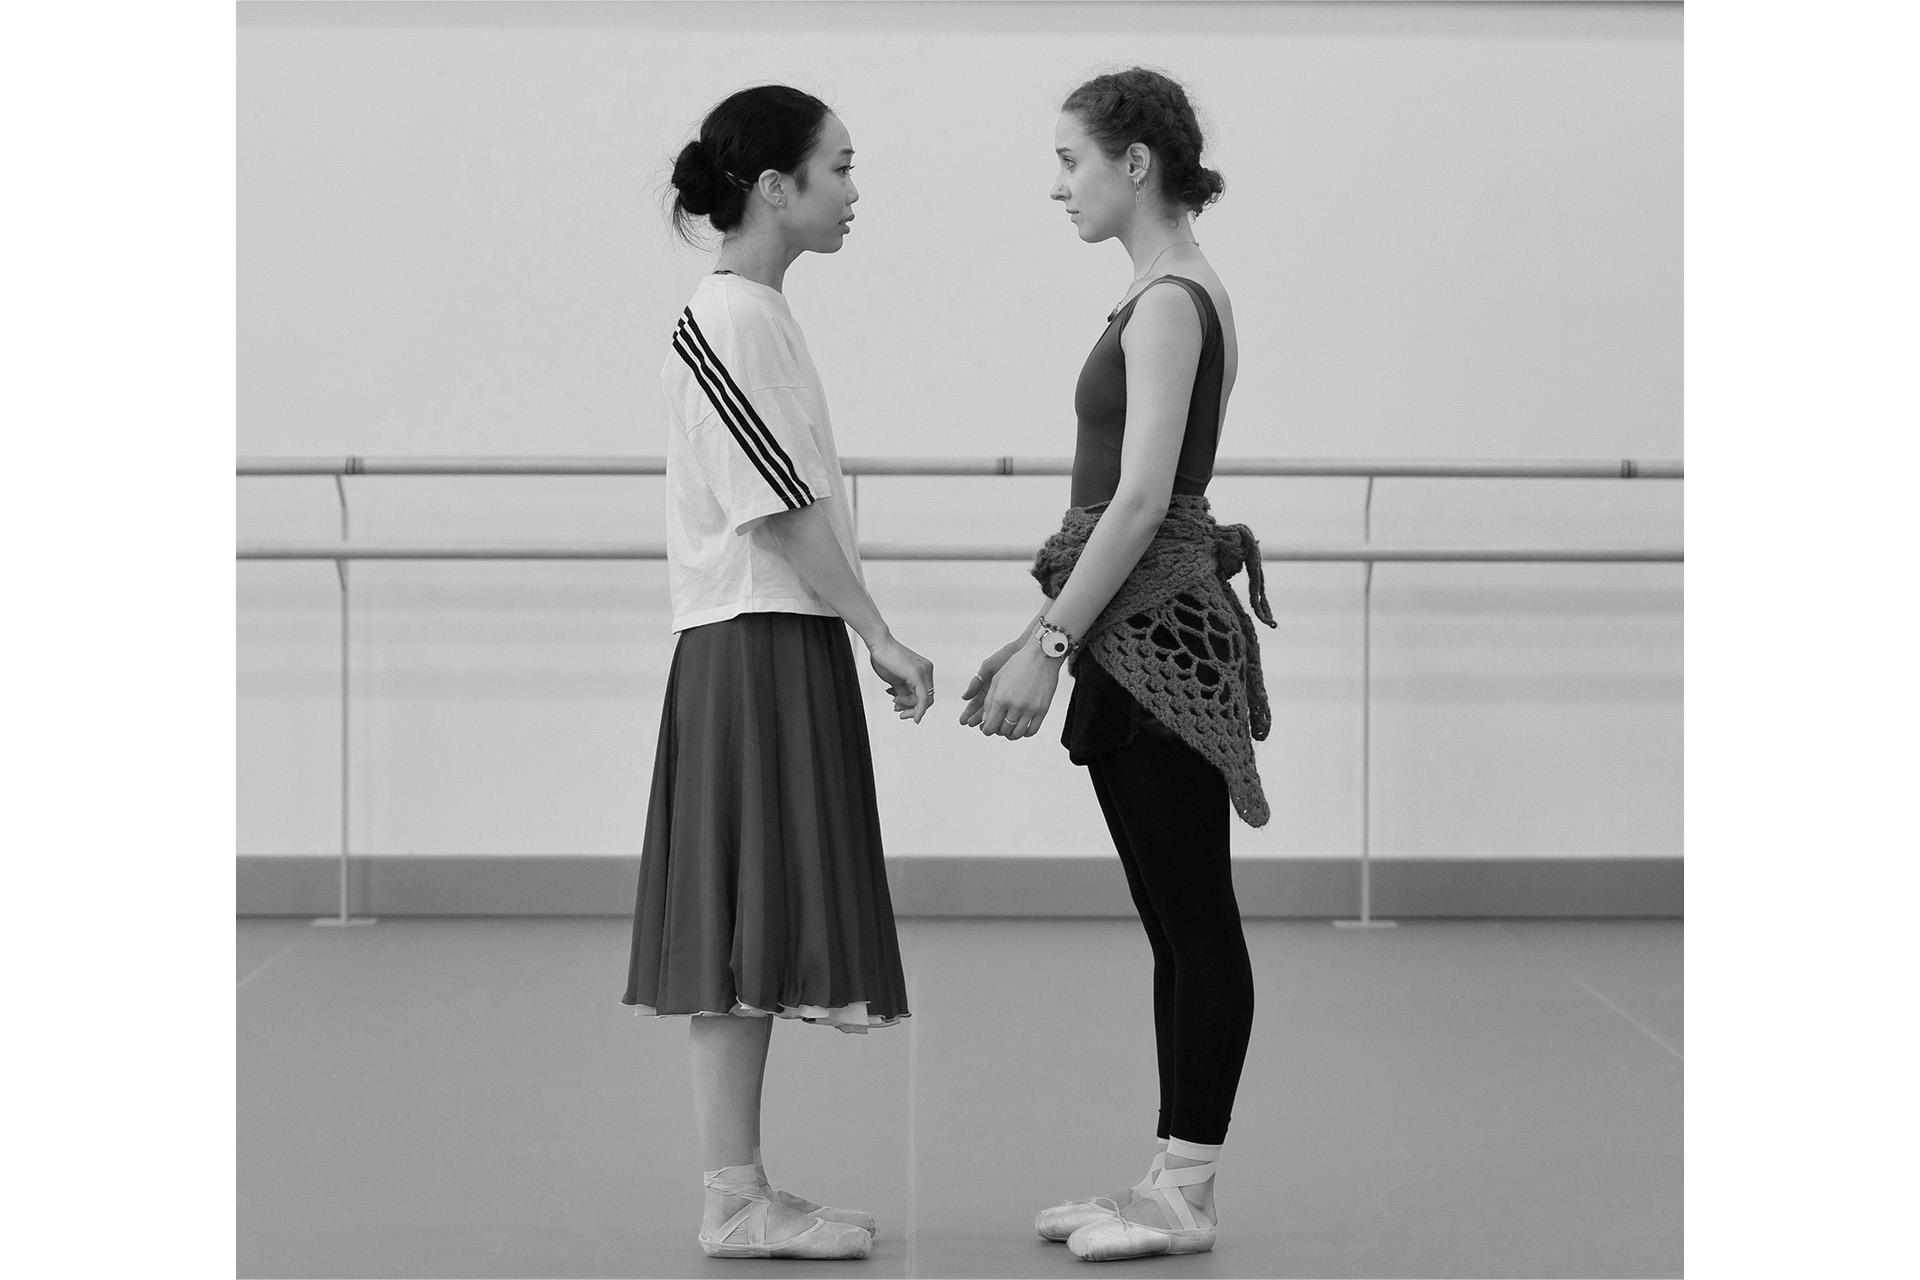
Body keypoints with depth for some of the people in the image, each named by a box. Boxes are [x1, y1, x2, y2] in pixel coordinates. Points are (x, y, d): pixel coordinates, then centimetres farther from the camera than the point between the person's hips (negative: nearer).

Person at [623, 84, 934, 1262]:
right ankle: (736, 1199, -1)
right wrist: (881, 635, -15)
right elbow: (783, 509, -17)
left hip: (793, 646, 9)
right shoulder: (723, 322, -13)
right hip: (753, 648, -9)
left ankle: (744, 1192, 14)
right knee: (741, 935, -6)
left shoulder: (766, 316, 15)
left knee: (756, 939, 10)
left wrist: (867, 638, 16)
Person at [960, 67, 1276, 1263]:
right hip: (1145, 630, 10)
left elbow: (1140, 498, -21)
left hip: (1157, 632, -10)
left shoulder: (1168, 301, -14)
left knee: (1194, 921, -3)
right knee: (1180, 922, 12)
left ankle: (1187, 1189, 3)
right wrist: (1043, 633, 19)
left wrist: (1049, 645, -19)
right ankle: (1176, 1174, 18)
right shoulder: (1178, 292, 15)